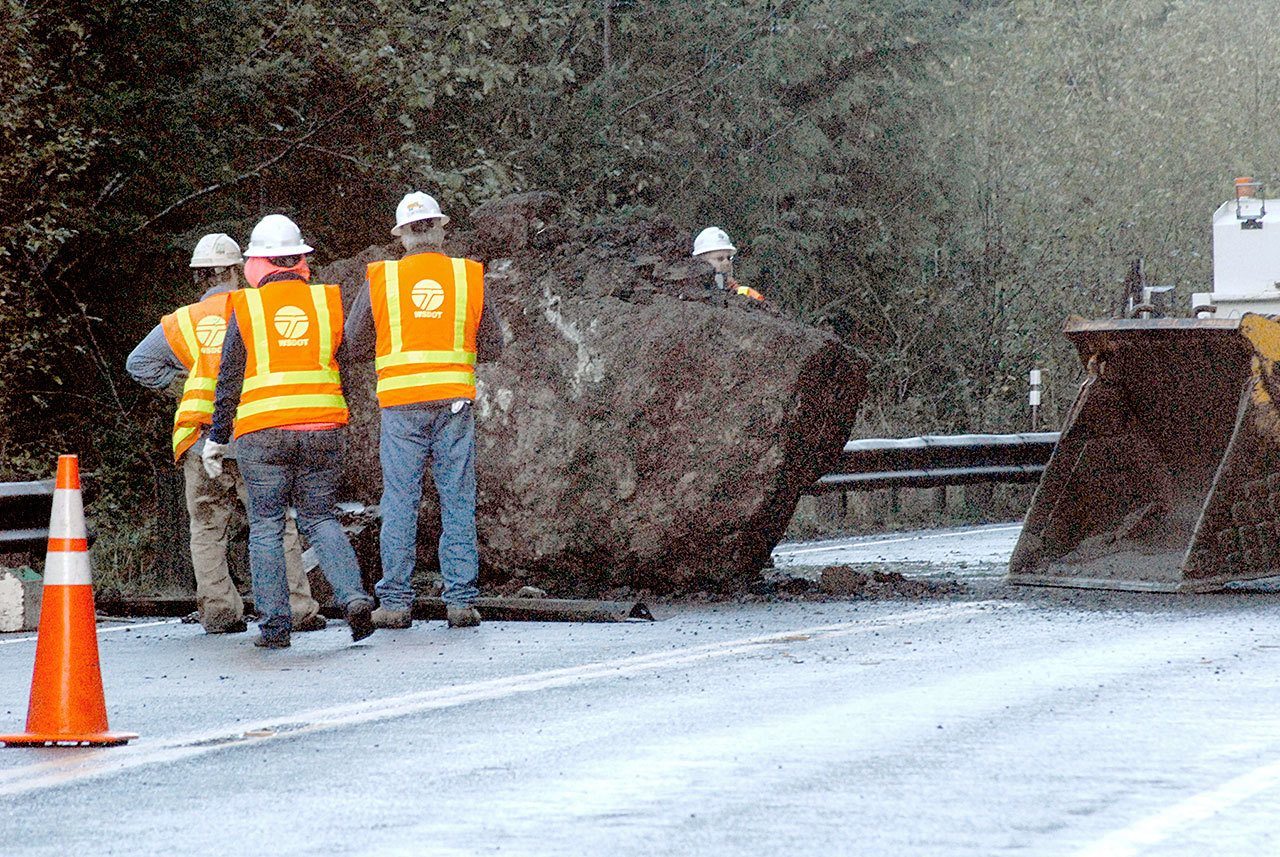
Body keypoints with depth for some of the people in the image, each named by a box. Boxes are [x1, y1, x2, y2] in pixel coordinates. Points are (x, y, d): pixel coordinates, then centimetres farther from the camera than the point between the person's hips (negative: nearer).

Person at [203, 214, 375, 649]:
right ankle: (354, 597, -9)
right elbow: (344, 366, 12)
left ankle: (274, 624, 1)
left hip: (263, 432, -2)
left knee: (266, 526, 5)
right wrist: (338, 424, 24)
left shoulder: (246, 308, 1)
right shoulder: (327, 301, 7)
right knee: (320, 519, 11)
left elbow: (229, 380, 3)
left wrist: (216, 438, 10)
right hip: (323, 427, 2)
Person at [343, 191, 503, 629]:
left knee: (400, 503, 3)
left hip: (401, 403, -1)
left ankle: (395, 602, 4)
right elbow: (492, 347, 7)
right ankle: (461, 600, 3)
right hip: (454, 399, 1)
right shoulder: (469, 276, 2)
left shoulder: (381, 279, 0)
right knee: (458, 502, 5)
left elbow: (356, 342, 8)